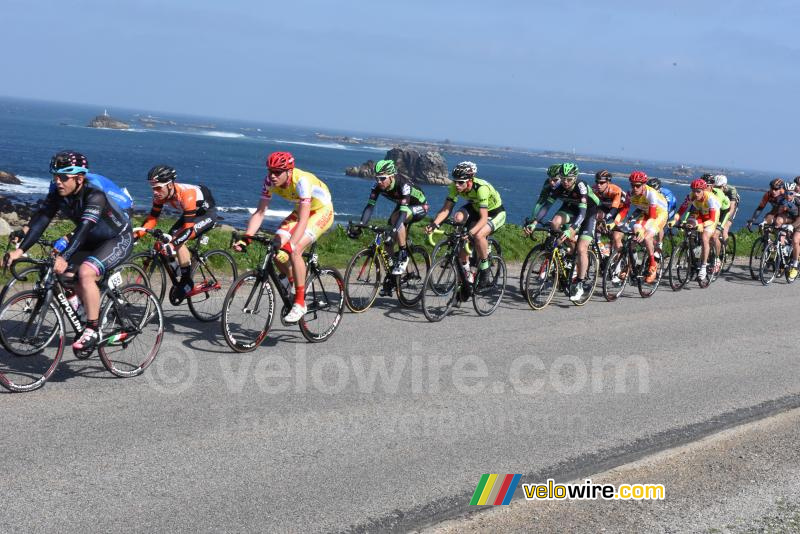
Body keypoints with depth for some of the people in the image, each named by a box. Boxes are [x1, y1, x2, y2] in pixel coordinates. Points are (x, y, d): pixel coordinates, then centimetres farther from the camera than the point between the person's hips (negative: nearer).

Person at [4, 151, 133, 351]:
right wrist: (20, 249, -28)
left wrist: (65, 258, -53)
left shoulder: (95, 193, -31)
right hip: (91, 239, 8)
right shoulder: (58, 190, -11)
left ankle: (92, 331, -22)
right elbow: (41, 218, -17)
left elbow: (85, 226, -42)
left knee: (86, 272, -30)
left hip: (118, 240, -8)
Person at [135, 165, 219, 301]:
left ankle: (187, 282, -17)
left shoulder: (186, 195, -39)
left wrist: (172, 244, -54)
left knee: (179, 240, -28)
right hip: (189, 214, 8)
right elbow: (152, 217, -12)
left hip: (207, 213, -8)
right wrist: (137, 234, -26)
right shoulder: (160, 194, -17)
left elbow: (189, 228, -42)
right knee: (168, 239, -8)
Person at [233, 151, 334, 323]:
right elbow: (260, 212, -17)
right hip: (301, 210, 7)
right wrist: (245, 239, -29)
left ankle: (300, 304, -16)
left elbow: (303, 221, -41)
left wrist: (290, 245, -52)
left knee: (294, 250, -26)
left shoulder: (301, 181, -35)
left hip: (322, 211, -7)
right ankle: (293, 285, 15)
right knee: (276, 247, -11)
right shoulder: (270, 181, -17)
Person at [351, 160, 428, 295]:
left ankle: (403, 256, -22)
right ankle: (390, 276, 5)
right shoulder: (378, 186, -20)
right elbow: (370, 206, -24)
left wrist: (395, 229, -59)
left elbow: (403, 210, -45)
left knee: (395, 218, -35)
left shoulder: (403, 184, -36)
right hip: (402, 205, 7)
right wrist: (359, 227, -37)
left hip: (419, 206, -6)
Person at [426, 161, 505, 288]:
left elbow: (483, 218, -41)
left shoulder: (481, 188, -37)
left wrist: (470, 232, -57)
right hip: (475, 208, 6)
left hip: (495, 213, -6)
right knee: (459, 217, -26)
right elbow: (446, 209, -20)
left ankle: (484, 270, -8)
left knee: (478, 235, -34)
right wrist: (434, 224, -37)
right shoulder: (455, 187, -21)